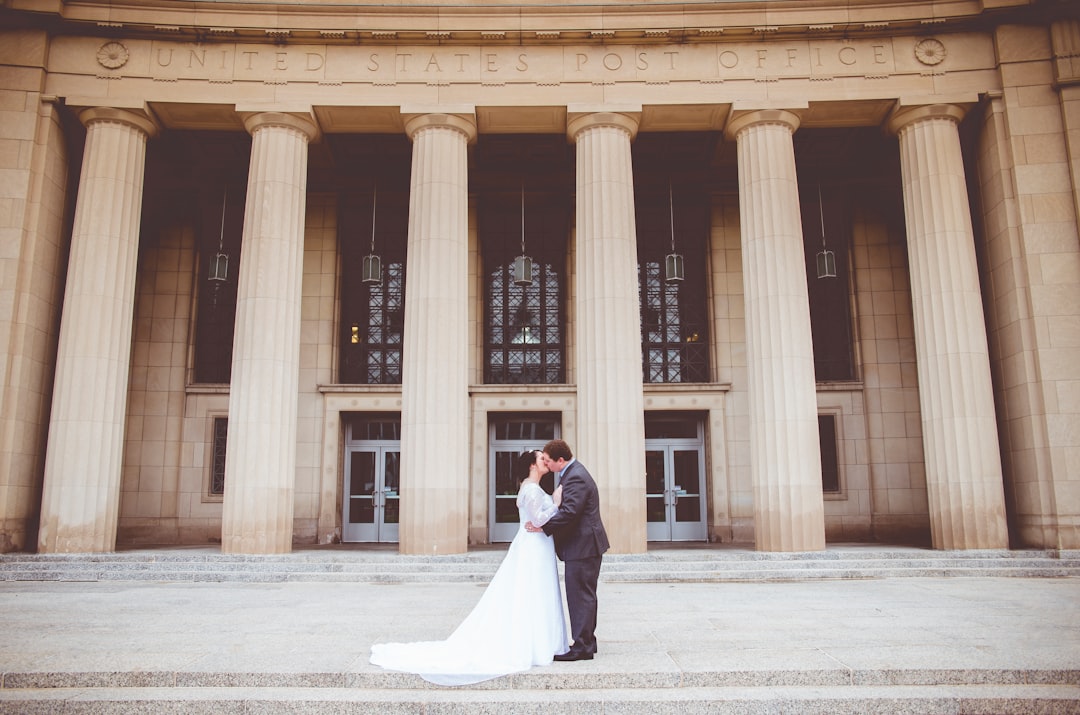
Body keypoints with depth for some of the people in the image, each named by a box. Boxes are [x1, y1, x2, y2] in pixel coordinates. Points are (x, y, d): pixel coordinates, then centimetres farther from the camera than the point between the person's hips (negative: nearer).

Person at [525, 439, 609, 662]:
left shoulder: (575, 478, -21)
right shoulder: (574, 472, 13)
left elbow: (569, 512, -29)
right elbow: (565, 505, 19)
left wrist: (543, 526, -21)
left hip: (582, 546, -11)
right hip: (585, 544, 11)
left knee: (580, 596, -4)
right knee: (584, 595, 17)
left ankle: (582, 647, 2)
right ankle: (587, 641, 27)